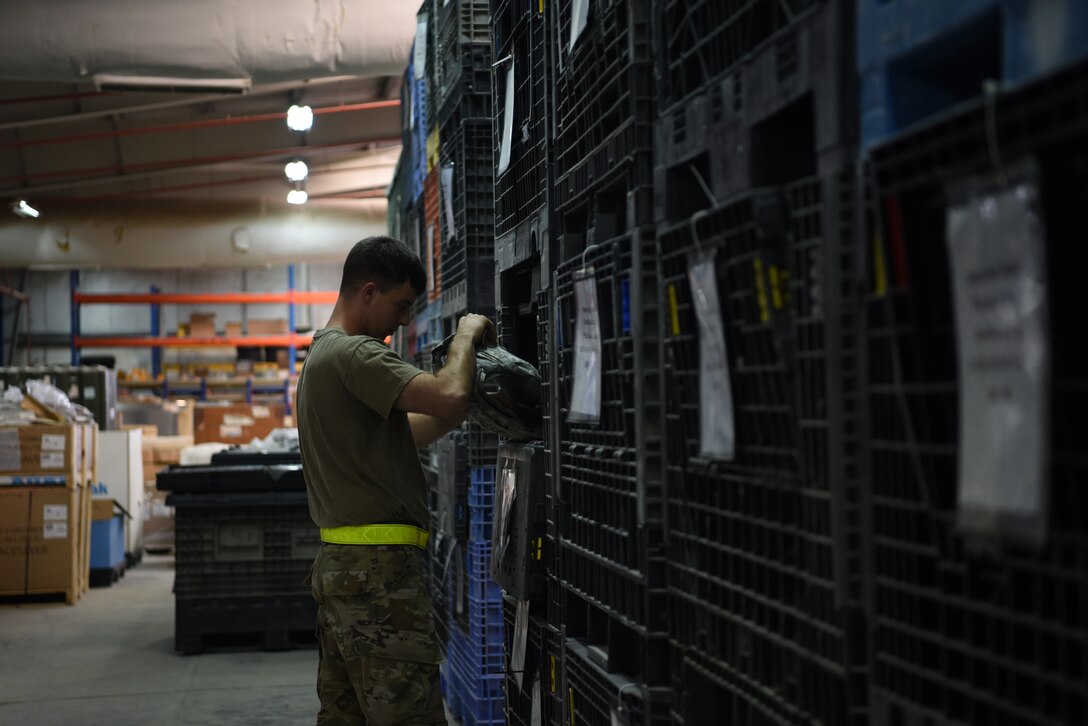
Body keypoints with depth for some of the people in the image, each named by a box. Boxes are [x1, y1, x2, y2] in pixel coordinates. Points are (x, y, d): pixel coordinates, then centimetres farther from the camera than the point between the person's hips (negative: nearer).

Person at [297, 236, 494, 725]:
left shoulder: (323, 354, 20)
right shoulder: (354, 353, -13)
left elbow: (403, 432, 24)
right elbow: (448, 399, -25)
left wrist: (467, 401, 12)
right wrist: (467, 334, -7)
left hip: (339, 564, 10)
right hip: (378, 568, -10)